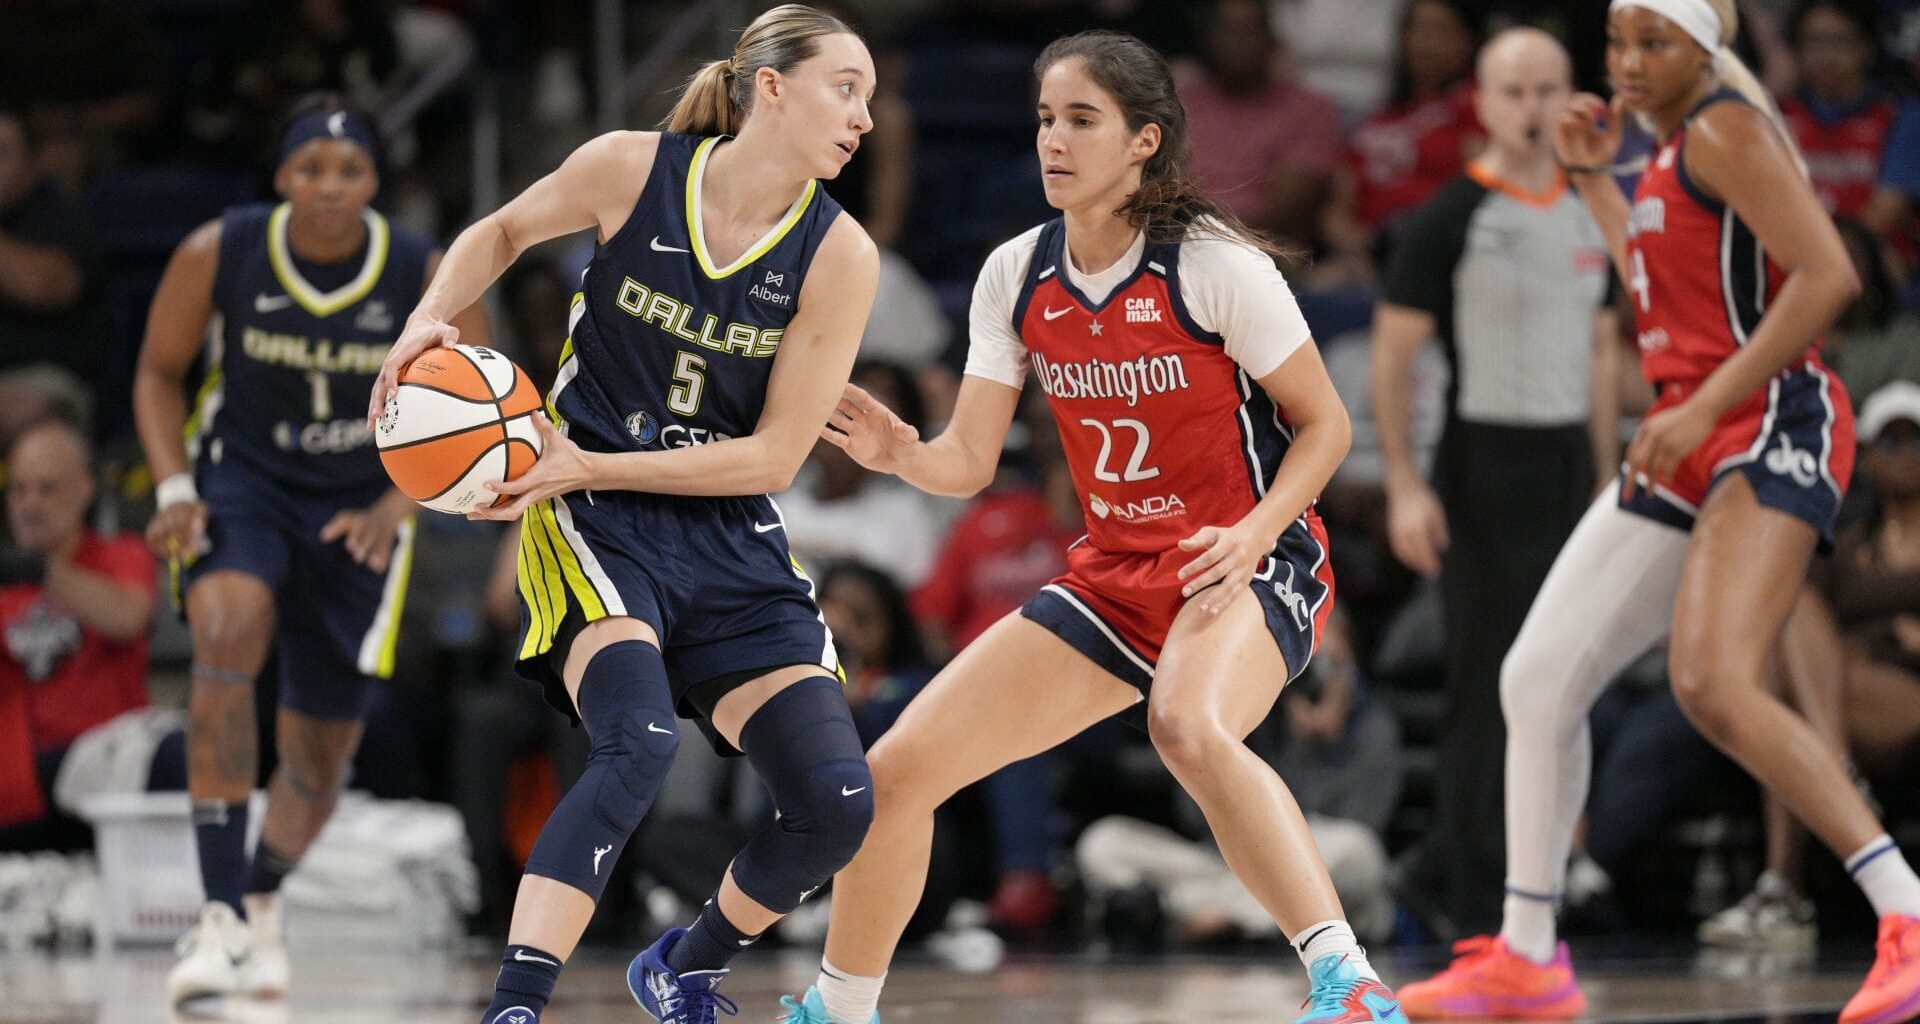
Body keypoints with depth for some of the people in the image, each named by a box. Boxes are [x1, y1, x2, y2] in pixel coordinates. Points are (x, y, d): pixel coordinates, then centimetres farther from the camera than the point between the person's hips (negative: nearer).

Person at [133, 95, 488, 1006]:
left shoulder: (429, 276, -15)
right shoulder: (217, 254, -14)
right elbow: (158, 373, 1)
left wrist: (394, 508, -19)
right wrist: (174, 491, -13)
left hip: (358, 512, 1)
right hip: (239, 479, -1)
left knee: (322, 753, 8)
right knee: (229, 626, -34)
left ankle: (263, 900, 44)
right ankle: (220, 917, -37)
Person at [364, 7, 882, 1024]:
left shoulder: (838, 253, -6)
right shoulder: (633, 169, -7)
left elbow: (773, 455, -8)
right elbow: (503, 231, 14)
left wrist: (588, 466, -15)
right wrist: (429, 319, -4)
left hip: (733, 546, 3)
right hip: (594, 525, -3)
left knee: (837, 800, -11)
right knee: (638, 739, -32)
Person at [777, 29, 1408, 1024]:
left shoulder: (1215, 263, -16)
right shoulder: (1016, 276, 0)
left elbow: (1324, 422, -8)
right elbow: (970, 459, 1)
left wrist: (1254, 535, -25)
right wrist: (899, 453, -21)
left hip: (1246, 570, -6)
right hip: (1114, 575, 6)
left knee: (1187, 725, -41)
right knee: (894, 771, 0)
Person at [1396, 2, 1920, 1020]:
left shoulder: (1724, 129, -9)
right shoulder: (1672, 150, 20)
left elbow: (1827, 275, -20)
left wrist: (1702, 409, -22)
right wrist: (1596, 181, 23)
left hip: (1769, 431, -10)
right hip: (1688, 450, 10)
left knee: (1714, 684, -29)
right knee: (1537, 678, 10)